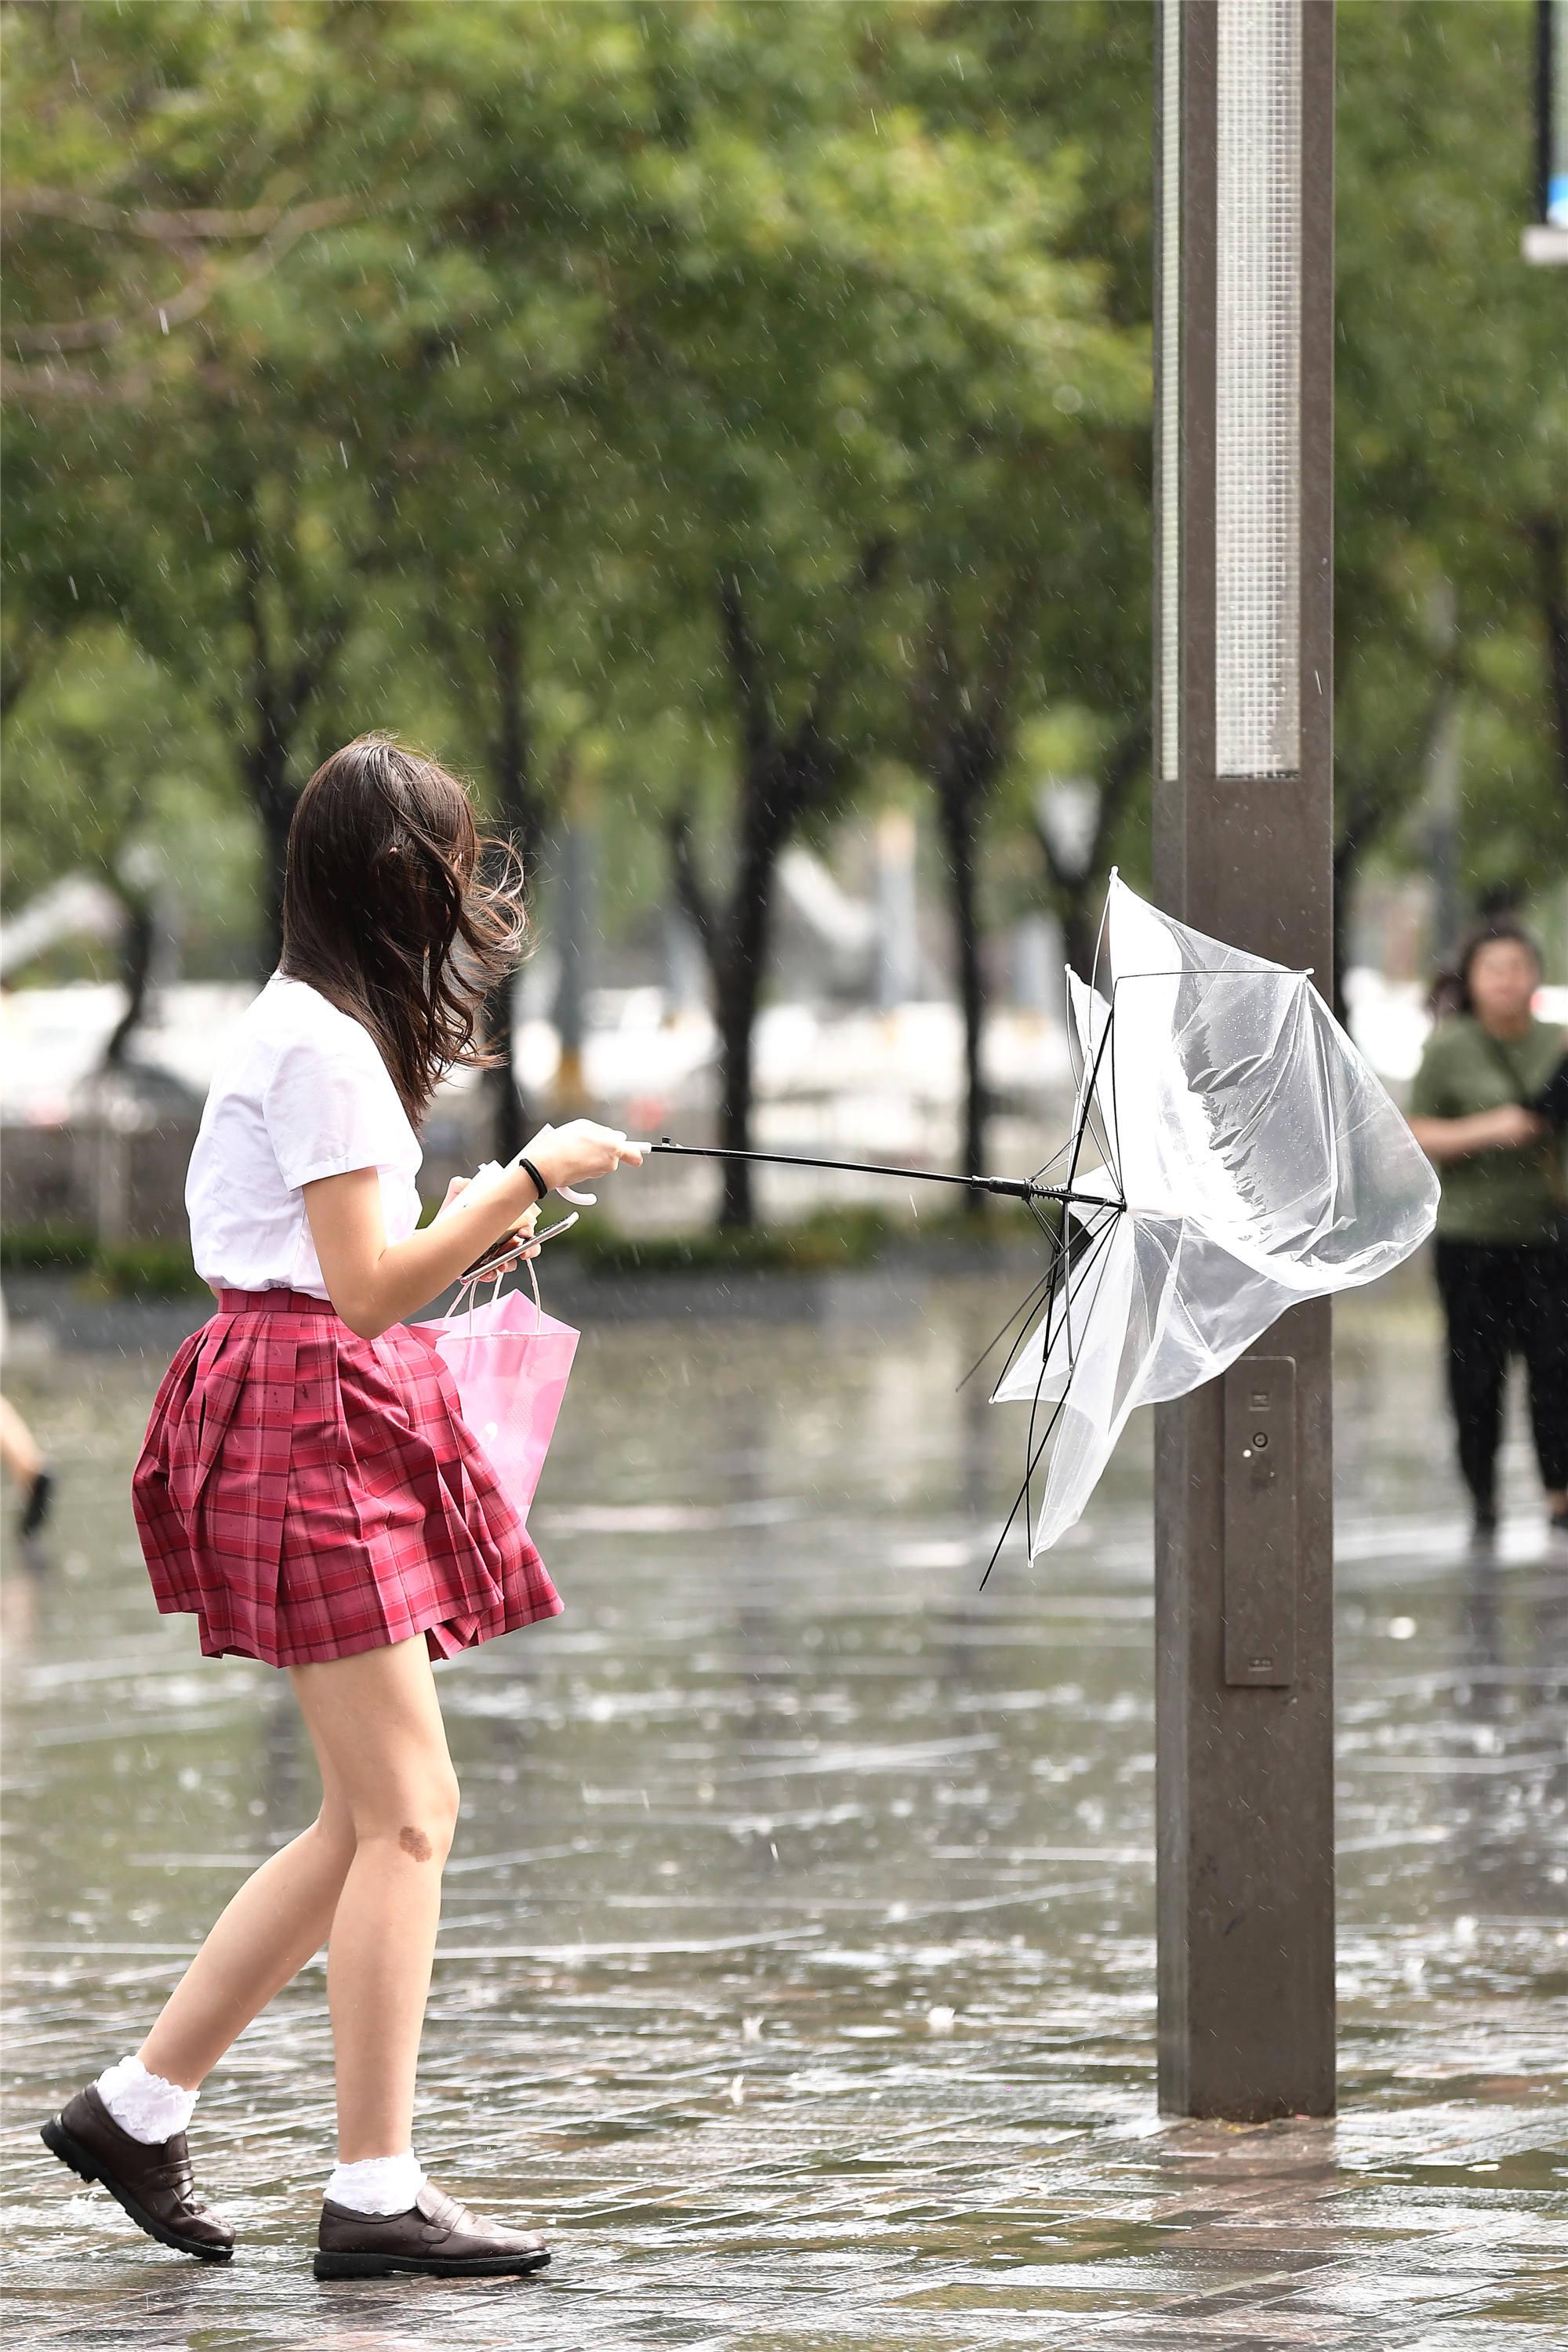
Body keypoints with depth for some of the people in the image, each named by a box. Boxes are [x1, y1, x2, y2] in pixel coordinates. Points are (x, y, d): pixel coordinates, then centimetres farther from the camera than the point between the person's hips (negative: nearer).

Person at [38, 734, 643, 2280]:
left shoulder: (307, 1025, 17)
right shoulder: (327, 1043, -14)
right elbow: (367, 1287, -19)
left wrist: (466, 1239, 17)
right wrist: (527, 1182, -15)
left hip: (337, 1437, 10)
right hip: (309, 1424, -10)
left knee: (374, 1816, 11)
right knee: (406, 1810, -11)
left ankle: (138, 2106, 16)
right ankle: (374, 2194, -11)